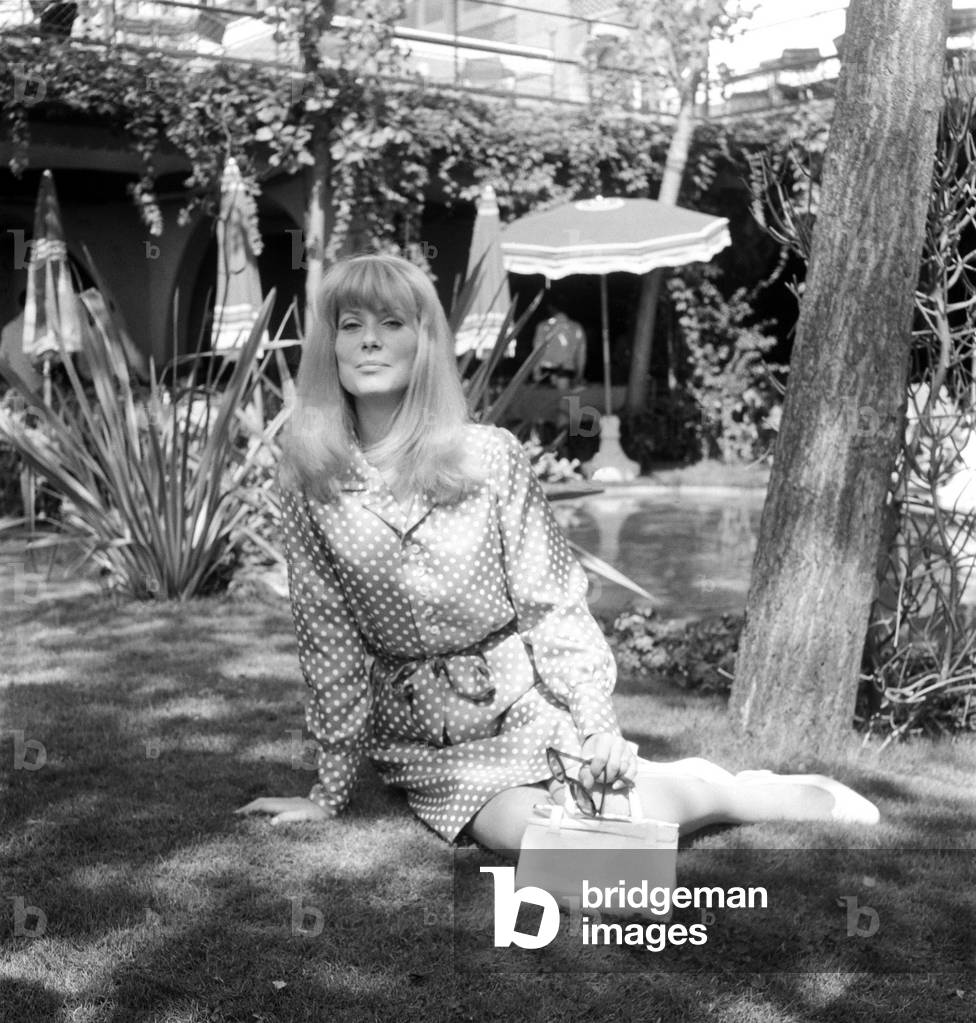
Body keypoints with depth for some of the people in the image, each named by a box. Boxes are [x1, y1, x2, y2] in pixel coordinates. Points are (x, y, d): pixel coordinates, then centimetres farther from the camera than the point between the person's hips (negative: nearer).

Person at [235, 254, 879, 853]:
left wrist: (600, 729, -13)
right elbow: (328, 640, -3)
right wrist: (332, 791, -1)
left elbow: (555, 605, -5)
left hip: (531, 708, -1)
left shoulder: (491, 457, -10)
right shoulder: (311, 480, -7)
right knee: (522, 830, -24)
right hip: (427, 743, 1)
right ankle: (678, 783, 8)